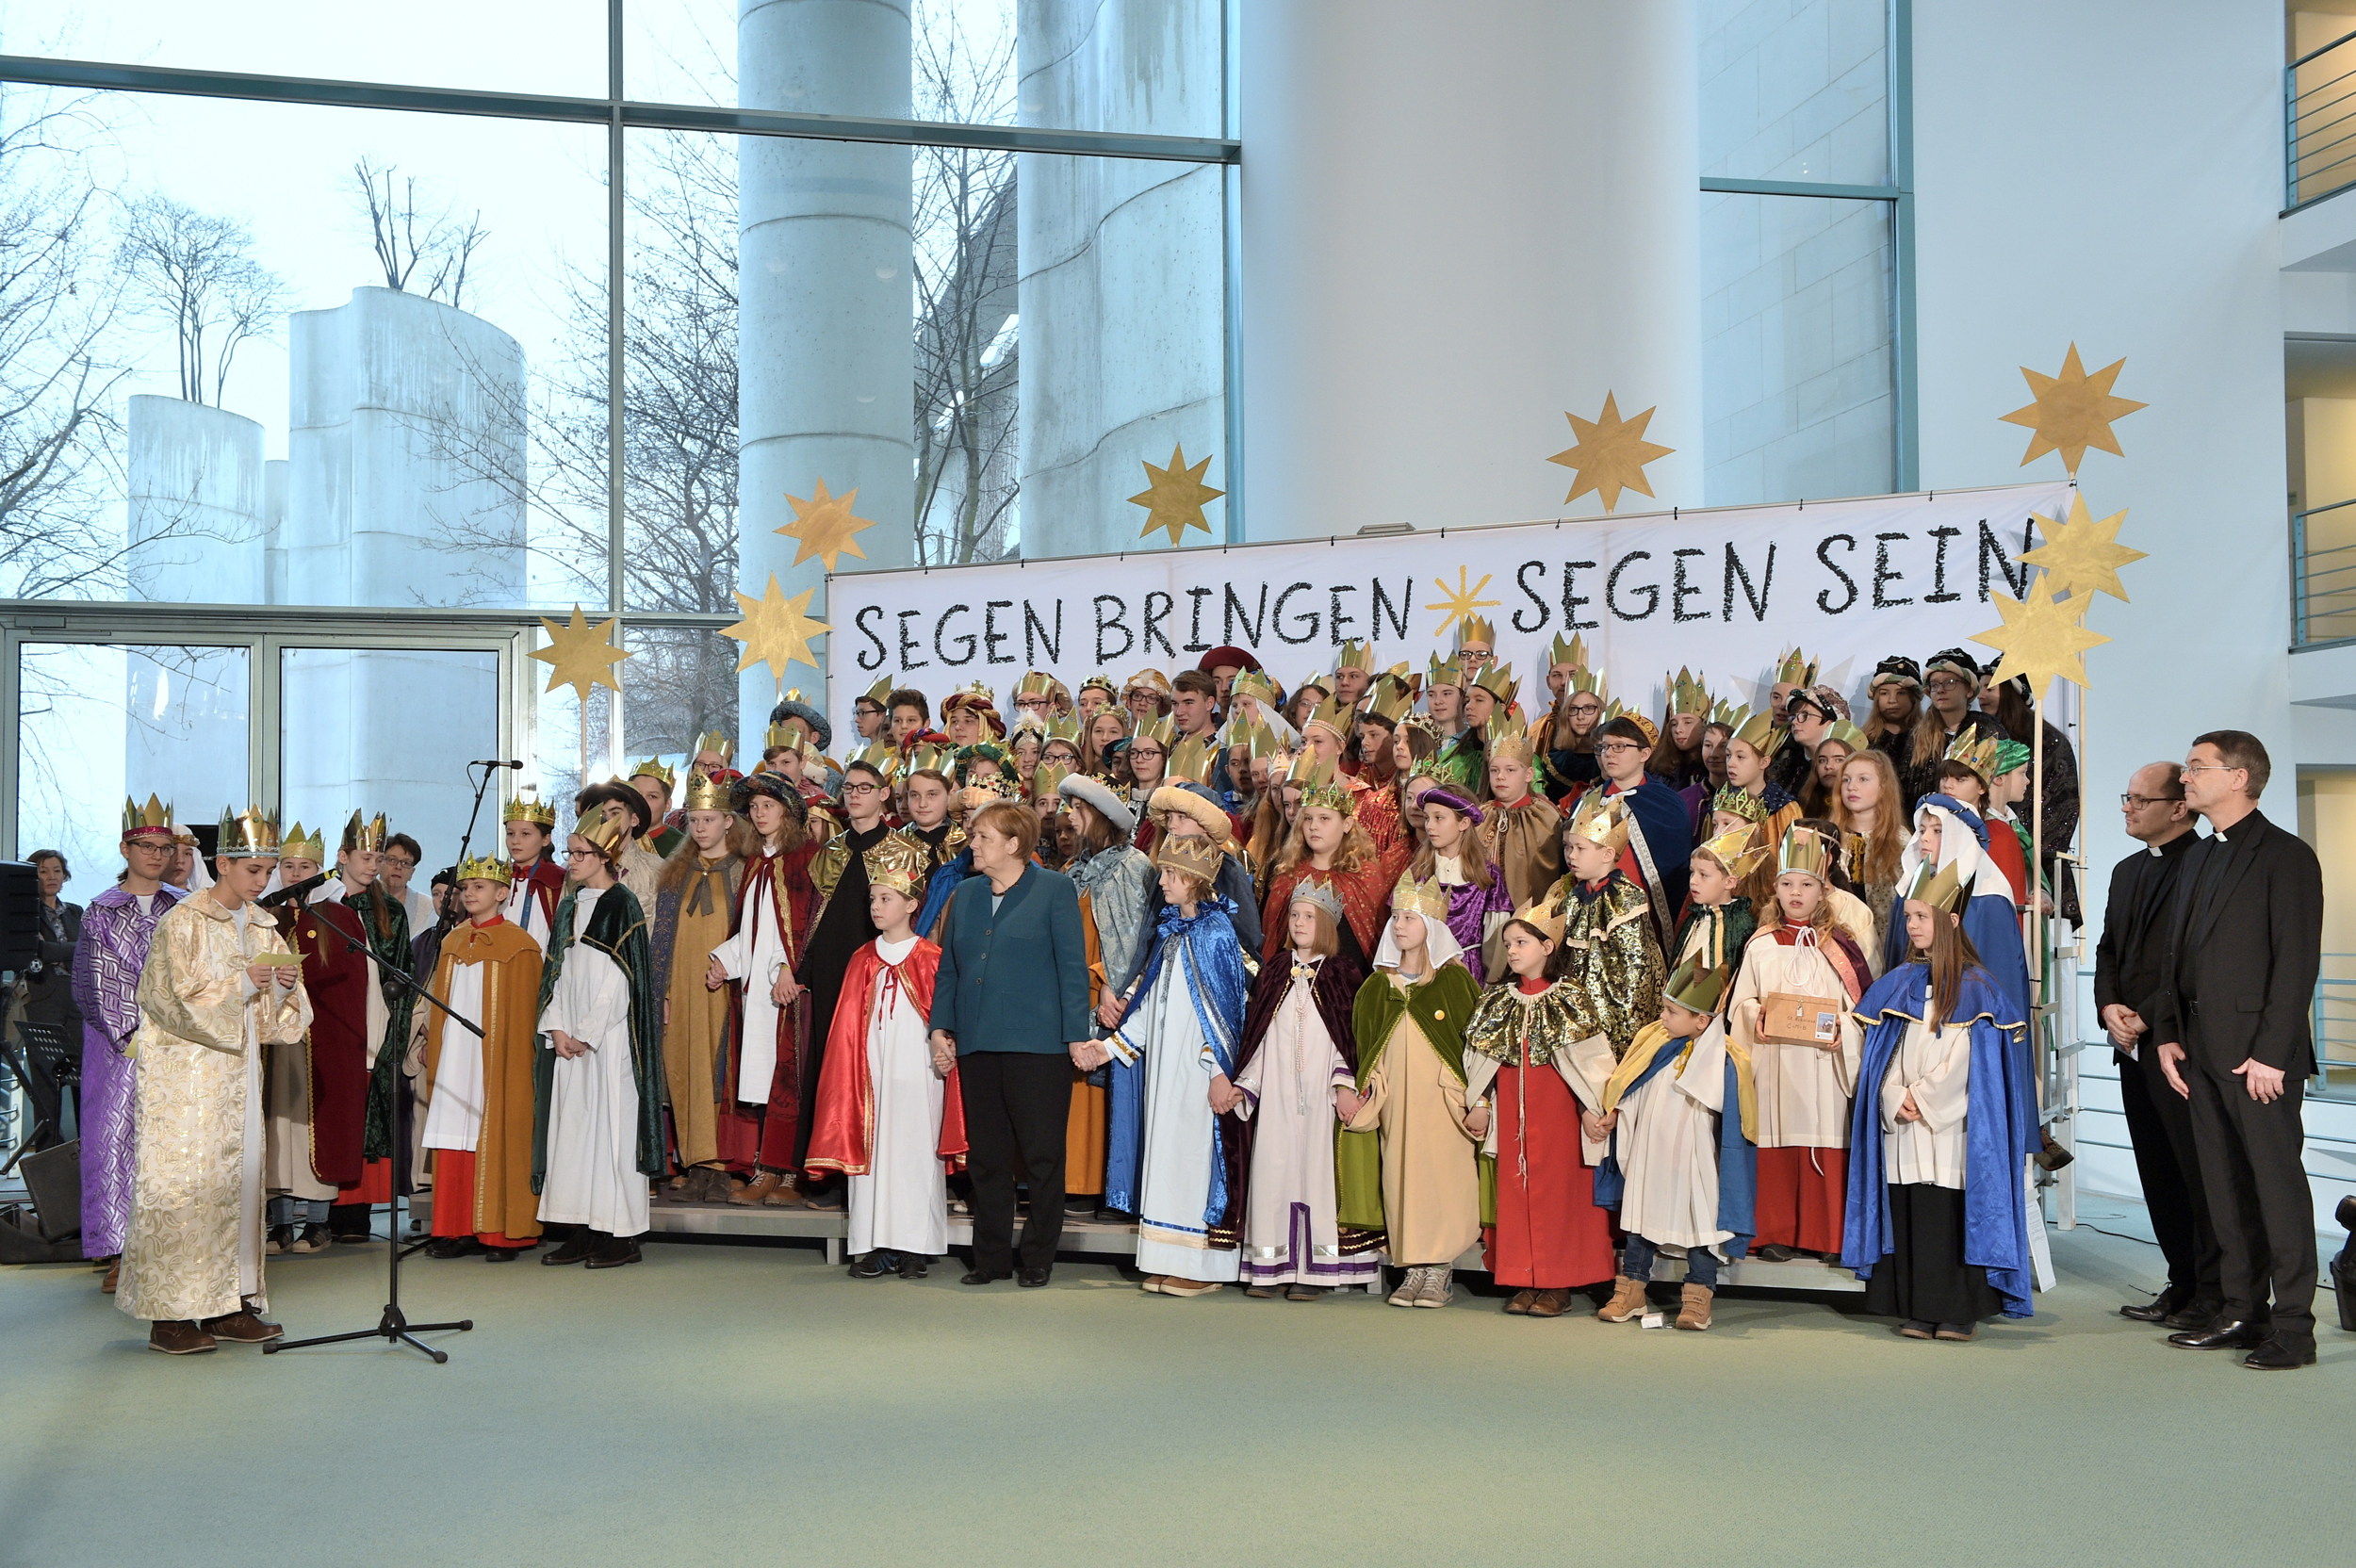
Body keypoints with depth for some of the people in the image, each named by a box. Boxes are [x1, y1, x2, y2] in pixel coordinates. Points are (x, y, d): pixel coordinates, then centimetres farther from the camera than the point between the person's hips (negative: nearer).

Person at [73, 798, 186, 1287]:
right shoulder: (102, 911, 7)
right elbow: (93, 985, 1)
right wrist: (129, 1035, -9)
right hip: (118, 1045, -1)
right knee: (114, 1139, -4)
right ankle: (121, 1253, 1)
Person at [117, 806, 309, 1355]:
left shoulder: (260, 927, 12)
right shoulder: (183, 922, -8)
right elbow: (177, 999, -14)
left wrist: (285, 988, -7)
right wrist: (240, 984, -17)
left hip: (237, 1071, 7)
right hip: (185, 1072, -7)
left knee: (236, 1179, 6)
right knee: (181, 1182, -7)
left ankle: (228, 1304, 12)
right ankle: (170, 1314, -2)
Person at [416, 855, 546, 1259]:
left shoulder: (518, 945, -3)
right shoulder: (452, 943, 14)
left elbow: (523, 1011, -4)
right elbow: (438, 1002, 19)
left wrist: (514, 1056, -6)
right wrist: (430, 1041, 13)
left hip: (497, 1060, -5)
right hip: (454, 1057, 5)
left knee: (496, 1140, -5)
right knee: (454, 1140, 3)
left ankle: (504, 1232, 0)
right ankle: (460, 1229, 8)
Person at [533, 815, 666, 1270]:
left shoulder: (621, 905, -6)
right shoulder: (569, 907, 15)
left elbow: (619, 978, -11)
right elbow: (556, 972, 13)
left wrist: (587, 1034, -12)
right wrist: (557, 1028, 1)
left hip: (609, 1036, -7)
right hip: (569, 1037, 7)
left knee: (611, 1124, -6)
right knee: (572, 1125, 5)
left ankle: (621, 1235, -2)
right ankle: (583, 1232, 10)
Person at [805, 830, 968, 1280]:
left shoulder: (931, 959, 1)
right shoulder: (863, 961, 11)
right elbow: (848, 1028, 11)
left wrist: (946, 1050, -16)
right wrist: (851, 1070, 3)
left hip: (917, 1069, -3)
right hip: (871, 1069, 3)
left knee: (914, 1149, -2)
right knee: (869, 1147, 2)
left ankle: (912, 1247, 4)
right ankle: (872, 1246, 7)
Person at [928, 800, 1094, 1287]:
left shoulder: (1054, 889, 0)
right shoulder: (964, 894, 16)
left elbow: (1072, 967, -4)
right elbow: (948, 967, 19)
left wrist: (1077, 1034, -9)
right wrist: (940, 1024, 6)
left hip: (1037, 1044, -5)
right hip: (976, 1044, 5)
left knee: (1042, 1154, 0)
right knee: (985, 1156, 8)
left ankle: (1038, 1258, 11)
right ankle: (991, 1257, 17)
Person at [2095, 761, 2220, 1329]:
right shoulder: (2126, 872, 19)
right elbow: (2108, 950, 20)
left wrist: (2147, 1018, -16)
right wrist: (2110, 1007, 2)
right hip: (2134, 1048, 8)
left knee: (2200, 1173, -3)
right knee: (2159, 1176, 13)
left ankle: (2215, 1296, 5)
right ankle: (2183, 1286, 21)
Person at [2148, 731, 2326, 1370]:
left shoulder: (2286, 856, -7)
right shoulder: (2197, 860, 18)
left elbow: (2298, 962, -13)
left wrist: (2270, 1053, -17)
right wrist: (2167, 1034, 9)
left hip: (2259, 1054, -8)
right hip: (2201, 1052, 8)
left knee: (2278, 1185, -3)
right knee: (2224, 1188, 11)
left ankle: (2292, 1327, 3)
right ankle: (2242, 1313, 19)